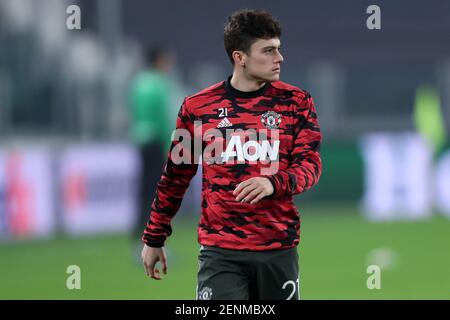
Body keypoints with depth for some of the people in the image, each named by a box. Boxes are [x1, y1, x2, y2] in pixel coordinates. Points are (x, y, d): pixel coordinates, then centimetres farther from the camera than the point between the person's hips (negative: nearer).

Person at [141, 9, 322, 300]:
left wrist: (274, 183, -25)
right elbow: (175, 177, 13)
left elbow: (310, 164, -3)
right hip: (220, 252, -1)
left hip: (279, 250, 1)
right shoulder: (198, 107, 4)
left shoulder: (295, 101, 4)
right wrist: (154, 238, 16)